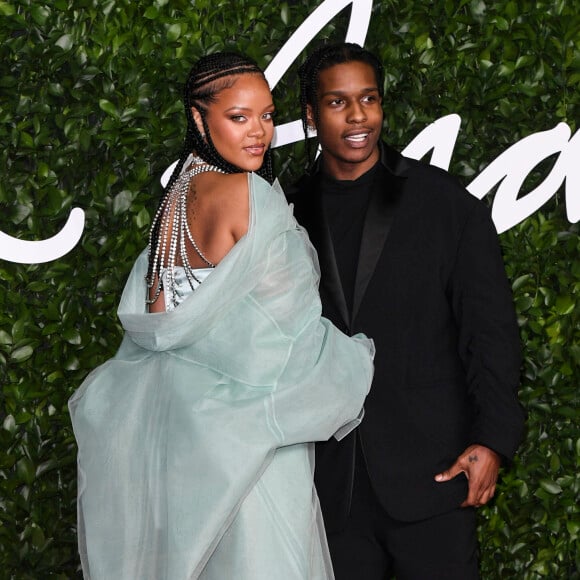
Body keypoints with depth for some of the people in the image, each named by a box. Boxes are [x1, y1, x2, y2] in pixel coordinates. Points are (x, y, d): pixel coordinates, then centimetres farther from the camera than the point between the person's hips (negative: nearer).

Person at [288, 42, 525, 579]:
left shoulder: (445, 204, 1)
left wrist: (491, 440, -10)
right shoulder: (293, 214, 8)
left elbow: (490, 328, -1)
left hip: (432, 470, -2)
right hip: (332, 480, 3)